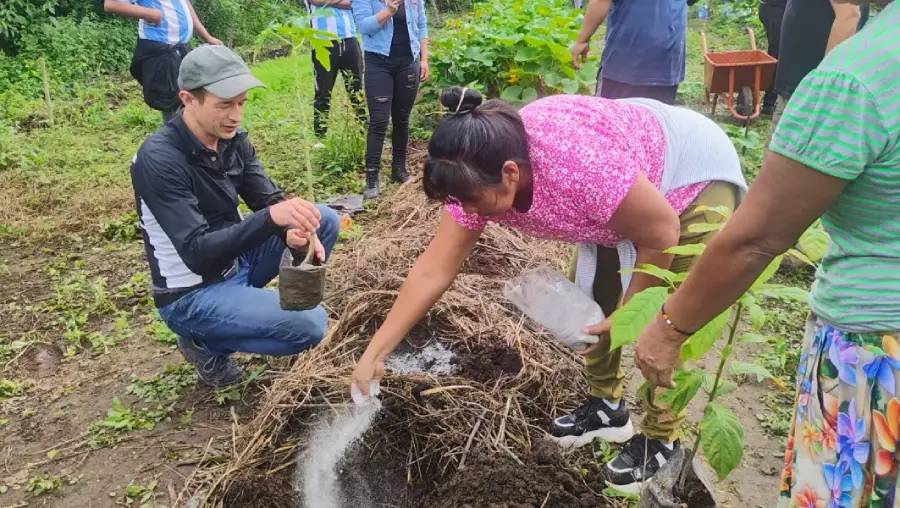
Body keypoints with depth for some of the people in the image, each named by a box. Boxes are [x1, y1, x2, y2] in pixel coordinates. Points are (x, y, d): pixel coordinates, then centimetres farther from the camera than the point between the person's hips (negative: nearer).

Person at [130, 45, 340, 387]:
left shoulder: (234, 140, -3)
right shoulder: (159, 159, -26)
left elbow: (269, 201, -3)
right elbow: (197, 253, -31)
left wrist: (294, 233, -26)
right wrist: (271, 218, -43)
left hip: (236, 262, 7)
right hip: (193, 294, -7)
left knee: (325, 221, -2)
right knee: (311, 325, -22)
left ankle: (280, 308, 11)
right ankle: (206, 342, 2)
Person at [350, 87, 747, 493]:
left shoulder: (580, 166, -43)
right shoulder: (483, 173, -20)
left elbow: (661, 235, -27)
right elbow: (433, 270, -15)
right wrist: (375, 353, -16)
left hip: (696, 179, -7)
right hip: (633, 193, 7)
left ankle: (660, 440, 15)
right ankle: (607, 407, 30)